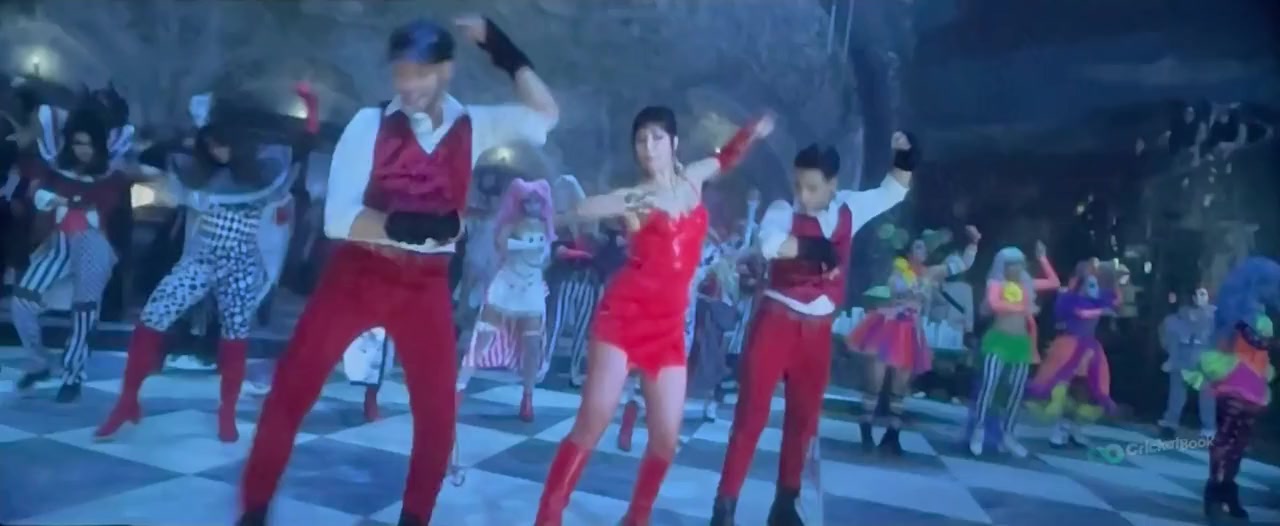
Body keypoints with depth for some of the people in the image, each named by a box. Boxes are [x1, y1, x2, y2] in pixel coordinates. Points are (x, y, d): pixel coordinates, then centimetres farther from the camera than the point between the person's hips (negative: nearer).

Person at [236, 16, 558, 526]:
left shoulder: (473, 126, 2)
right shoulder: (370, 123, -6)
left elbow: (544, 115, 3)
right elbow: (337, 218, -12)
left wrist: (503, 50, -4)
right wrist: (404, 225, -27)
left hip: (425, 285, 2)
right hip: (357, 274, -1)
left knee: (438, 414, 4)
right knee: (289, 392, 1)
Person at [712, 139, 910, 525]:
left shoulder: (850, 208, 6)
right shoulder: (783, 210, -8)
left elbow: (894, 191, 21)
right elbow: (770, 244, -30)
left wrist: (906, 157, 7)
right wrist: (815, 248, -27)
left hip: (818, 329, 5)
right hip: (776, 321, -5)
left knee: (804, 418, 13)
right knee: (752, 412, -3)